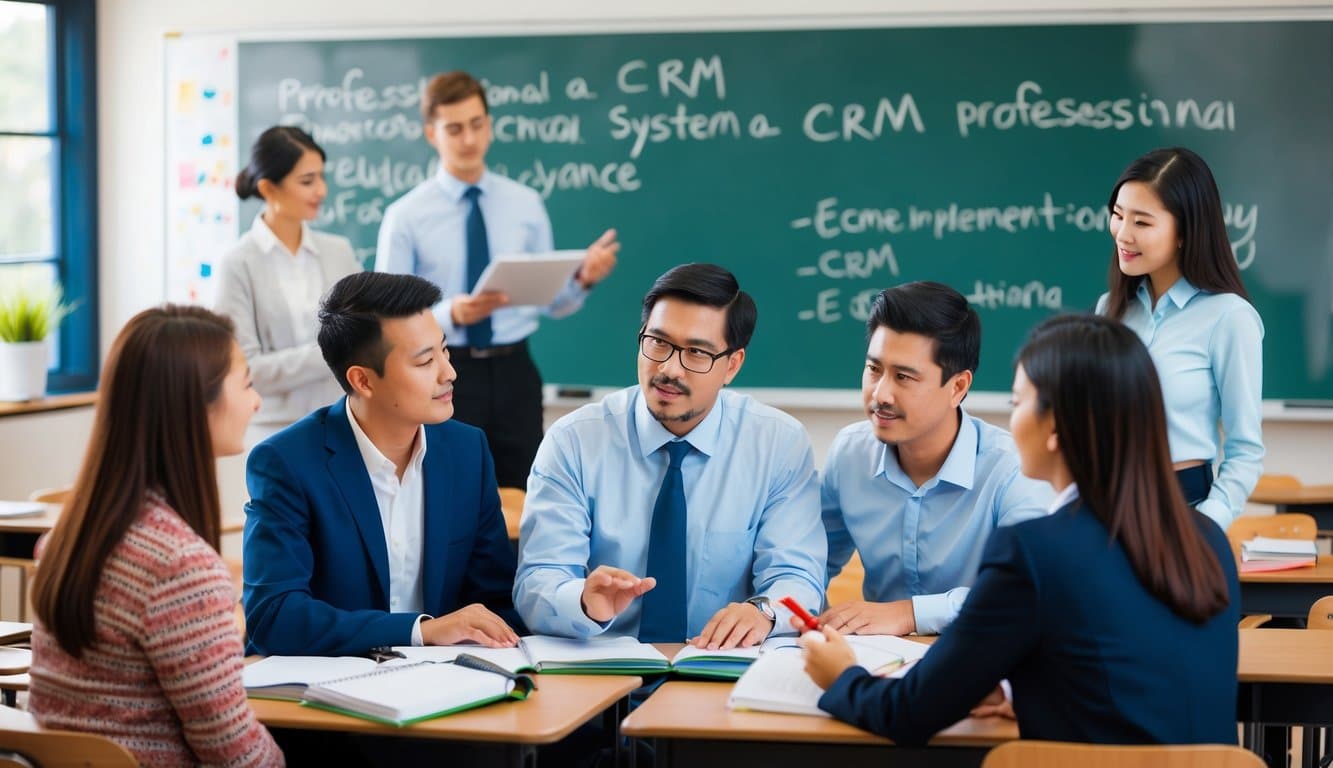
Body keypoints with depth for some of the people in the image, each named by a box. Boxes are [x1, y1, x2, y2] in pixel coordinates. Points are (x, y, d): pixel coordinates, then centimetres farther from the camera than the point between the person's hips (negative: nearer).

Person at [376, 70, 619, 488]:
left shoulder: (526, 203, 6)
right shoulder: (406, 215, -4)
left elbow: (550, 301, 7)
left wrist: (582, 280, -14)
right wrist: (451, 314, -25)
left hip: (513, 373, 3)